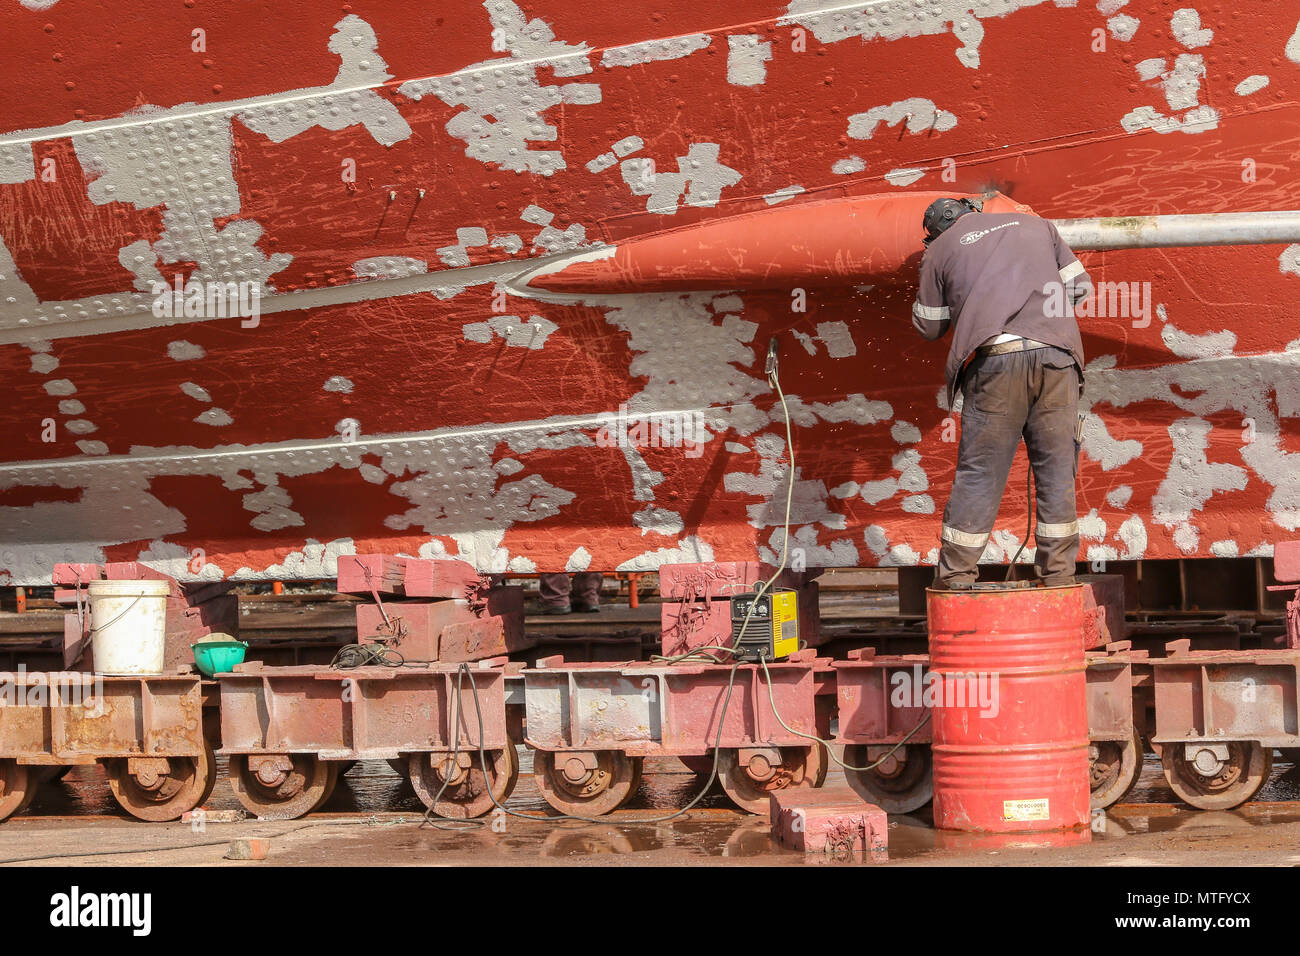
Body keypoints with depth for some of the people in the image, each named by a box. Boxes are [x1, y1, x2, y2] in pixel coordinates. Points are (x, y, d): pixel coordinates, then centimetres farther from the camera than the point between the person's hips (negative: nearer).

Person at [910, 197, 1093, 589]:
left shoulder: (940, 249, 17)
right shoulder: (1036, 225, 24)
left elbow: (929, 326, 21)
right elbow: (1079, 286, 23)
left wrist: (929, 277, 35)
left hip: (995, 358, -2)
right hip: (1057, 354, 2)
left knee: (979, 472, 2)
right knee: (1056, 469, 8)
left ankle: (955, 578, 5)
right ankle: (1058, 575, 10)